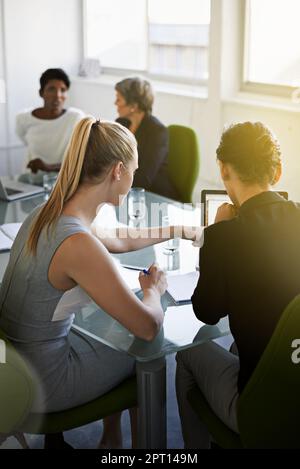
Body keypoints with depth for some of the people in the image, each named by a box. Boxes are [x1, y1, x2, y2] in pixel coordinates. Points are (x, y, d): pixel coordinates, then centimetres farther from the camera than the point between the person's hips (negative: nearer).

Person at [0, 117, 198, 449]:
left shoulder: (46, 213, -3)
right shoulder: (79, 244, -31)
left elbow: (119, 240, 17)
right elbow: (148, 327, -23)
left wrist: (176, 230, 29)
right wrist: (153, 289, -1)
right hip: (37, 387, -8)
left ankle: (111, 437, 44)